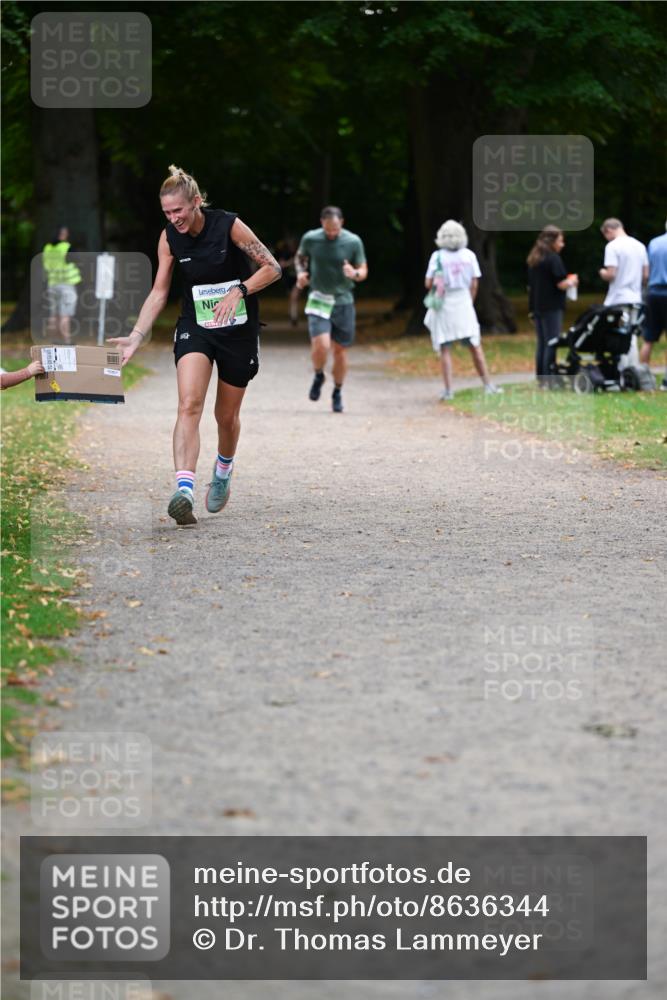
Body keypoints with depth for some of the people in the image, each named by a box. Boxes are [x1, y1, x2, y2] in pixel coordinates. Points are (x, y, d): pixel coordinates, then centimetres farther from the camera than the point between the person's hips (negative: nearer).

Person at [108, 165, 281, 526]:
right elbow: (159, 292, 0)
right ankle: (184, 490, -34)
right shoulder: (169, 238, -6)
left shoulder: (229, 225, -15)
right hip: (195, 329, 1)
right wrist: (136, 337, -10)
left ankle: (223, 471, 43)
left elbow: (272, 268, -10)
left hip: (238, 330, -1)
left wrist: (238, 291, -25)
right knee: (189, 405, -22)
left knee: (226, 416, 11)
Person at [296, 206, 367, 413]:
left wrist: (355, 274, -22)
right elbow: (300, 257, 16)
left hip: (343, 301, 1)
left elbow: (363, 271, 2)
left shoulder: (353, 242, -6)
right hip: (318, 300, -1)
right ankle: (318, 376, 13)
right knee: (321, 345, -19)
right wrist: (300, 272, -4)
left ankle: (338, 392, 27)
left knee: (340, 350, 6)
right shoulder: (310, 239, -4)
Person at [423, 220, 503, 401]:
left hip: (443, 305, -2)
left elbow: (428, 283, -7)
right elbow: (474, 284, 1)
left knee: (444, 349, 2)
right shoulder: (469, 255, -1)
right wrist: (469, 302, 14)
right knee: (475, 346, 9)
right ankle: (488, 384, 11)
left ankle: (448, 389, -3)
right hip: (464, 303, 2)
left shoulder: (437, 257, -7)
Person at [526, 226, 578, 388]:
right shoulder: (553, 259, -13)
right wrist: (572, 282, 3)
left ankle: (541, 379, 14)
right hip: (552, 308, -8)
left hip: (537, 306, 8)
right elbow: (561, 284, -16)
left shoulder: (533, 260, 12)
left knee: (541, 343, 12)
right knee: (551, 344, -6)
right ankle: (548, 380, -9)